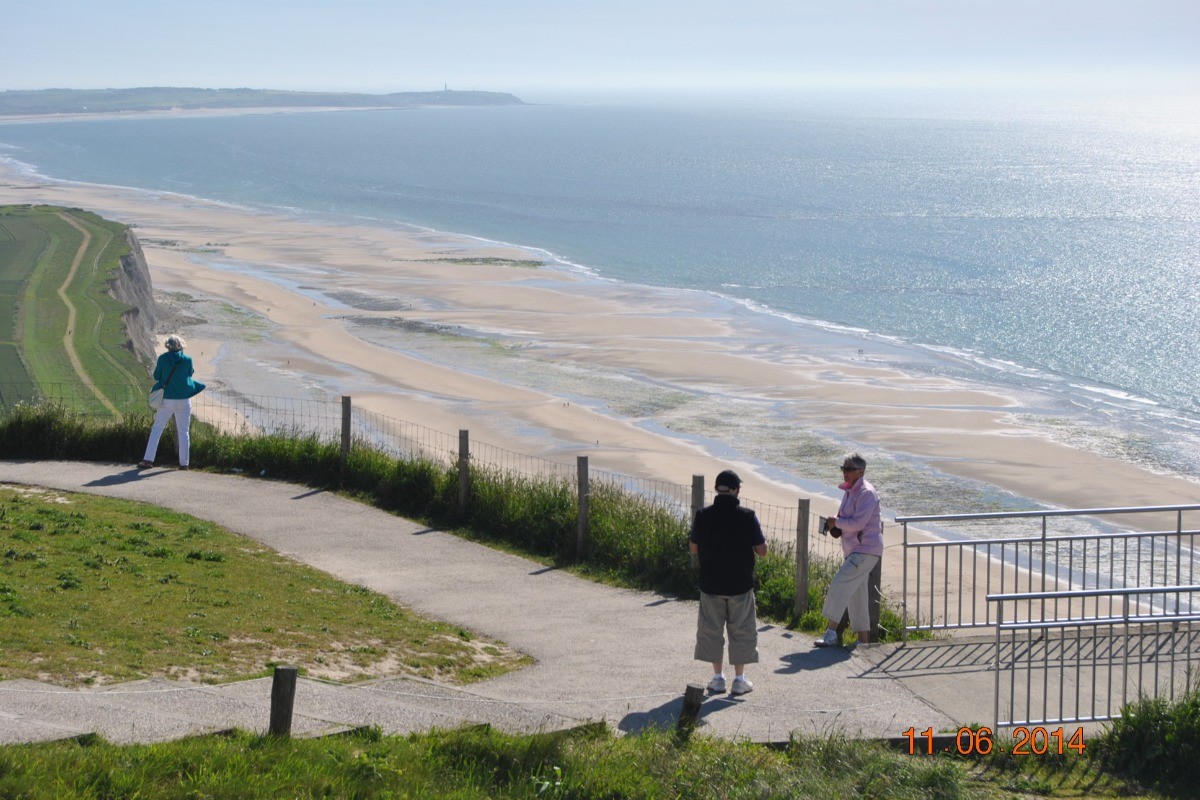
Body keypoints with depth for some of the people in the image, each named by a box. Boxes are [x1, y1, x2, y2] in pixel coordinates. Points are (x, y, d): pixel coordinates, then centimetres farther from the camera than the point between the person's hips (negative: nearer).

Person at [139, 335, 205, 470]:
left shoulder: (163, 359, -6)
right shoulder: (188, 359, -4)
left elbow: (156, 376, 3)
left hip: (167, 399, -1)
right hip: (184, 399, 1)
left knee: (157, 429, 8)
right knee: (183, 432, 8)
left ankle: (148, 459, 3)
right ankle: (184, 462, 6)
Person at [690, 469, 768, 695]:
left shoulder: (703, 515, -7)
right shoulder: (747, 517, -12)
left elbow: (693, 548, 2)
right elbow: (762, 550, -7)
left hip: (710, 583, 1)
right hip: (740, 584, -1)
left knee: (711, 629, 13)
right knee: (741, 630, 10)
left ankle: (718, 678, 15)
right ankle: (739, 679, 12)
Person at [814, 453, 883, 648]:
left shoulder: (867, 493, -15)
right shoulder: (850, 491, 15)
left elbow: (857, 523, -24)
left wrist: (836, 522, -9)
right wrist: (835, 527, 7)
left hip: (866, 550, -10)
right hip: (853, 551, 10)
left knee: (839, 584, -20)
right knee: (856, 595, 12)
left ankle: (830, 633, -23)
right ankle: (864, 640, 19)